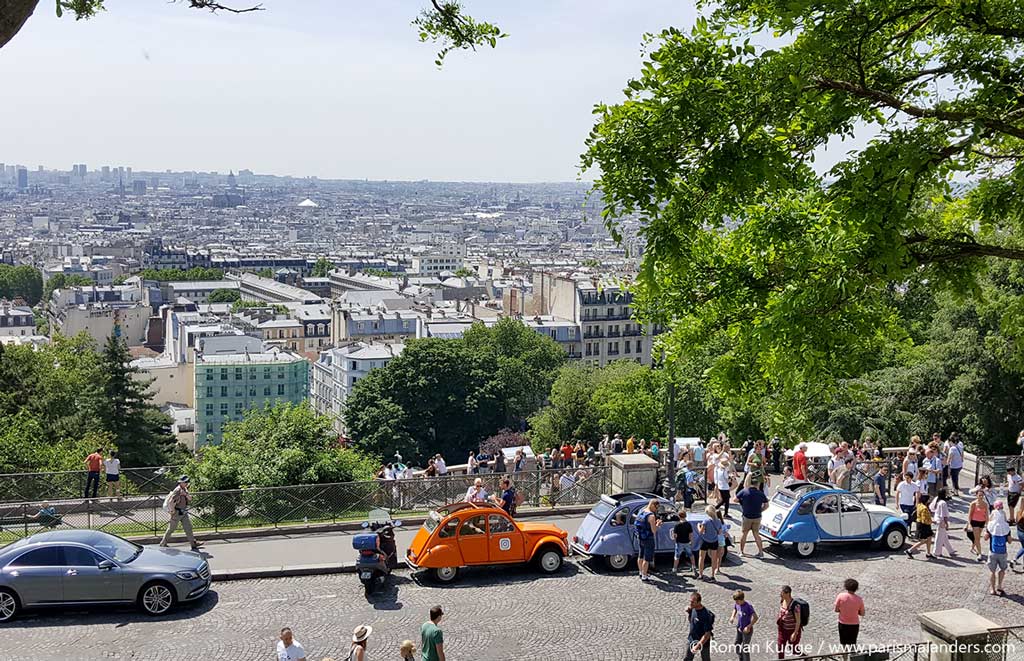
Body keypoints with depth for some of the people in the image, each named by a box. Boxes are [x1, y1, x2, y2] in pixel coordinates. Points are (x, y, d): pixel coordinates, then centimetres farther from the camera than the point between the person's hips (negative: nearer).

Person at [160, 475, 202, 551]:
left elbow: (190, 499, 7)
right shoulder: (178, 490, -19)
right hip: (177, 513, -8)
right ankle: (163, 544, 17)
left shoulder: (185, 489, 9)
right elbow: (171, 501, -27)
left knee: (188, 527, 5)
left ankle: (194, 544, 5)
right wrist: (173, 511, -18)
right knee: (171, 529, 3)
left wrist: (186, 494, -13)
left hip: (184, 513, 8)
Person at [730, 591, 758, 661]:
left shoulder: (748, 606, -27)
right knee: (737, 646, 20)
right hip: (739, 629, 8)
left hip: (747, 630, -8)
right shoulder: (736, 604, -7)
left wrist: (749, 627, -32)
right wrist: (733, 616, -3)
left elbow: (755, 617, -27)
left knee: (745, 649, -1)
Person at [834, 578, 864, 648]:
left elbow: (836, 610, -9)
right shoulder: (859, 600, -13)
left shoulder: (840, 596, -15)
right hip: (854, 624, 0)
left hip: (843, 623, 0)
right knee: (853, 643, 17)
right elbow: (862, 614, -3)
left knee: (843, 642, 18)